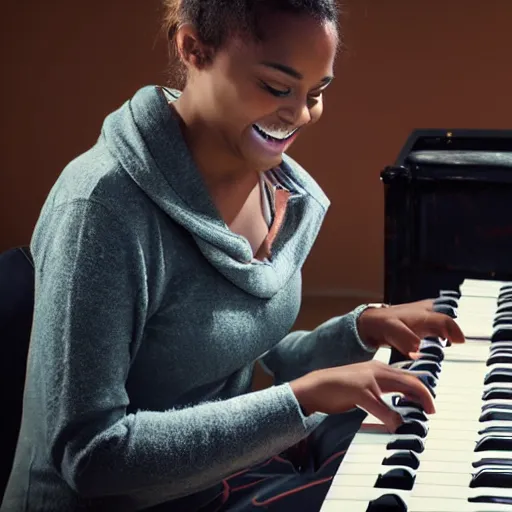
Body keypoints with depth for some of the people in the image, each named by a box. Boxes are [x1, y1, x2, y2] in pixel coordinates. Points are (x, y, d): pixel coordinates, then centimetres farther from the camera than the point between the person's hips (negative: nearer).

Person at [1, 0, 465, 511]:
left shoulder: (282, 192, 0)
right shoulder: (103, 201, -25)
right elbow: (87, 454, -28)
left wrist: (361, 329, -4)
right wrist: (304, 397, -30)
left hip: (237, 453, 8)